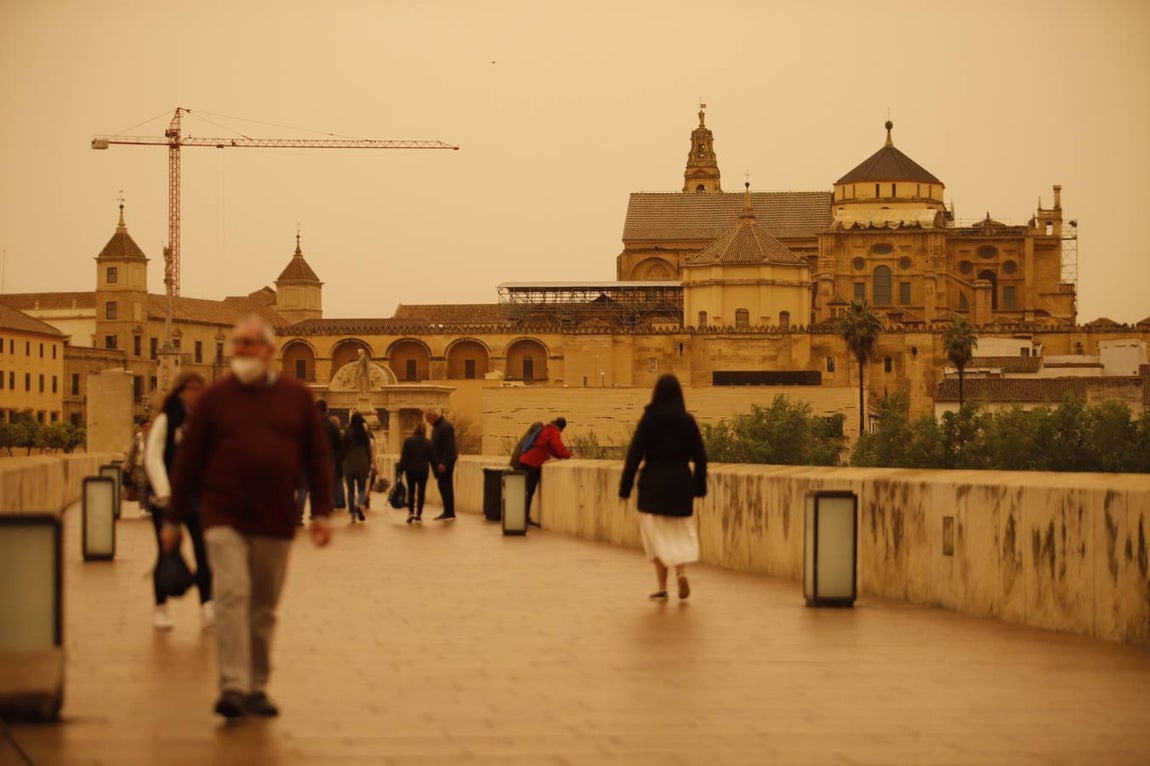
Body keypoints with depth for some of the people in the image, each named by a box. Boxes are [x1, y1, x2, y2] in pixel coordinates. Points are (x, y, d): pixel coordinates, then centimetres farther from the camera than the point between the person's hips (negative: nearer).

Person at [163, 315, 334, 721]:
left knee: (264, 607, 8)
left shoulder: (296, 397, 7)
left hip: (276, 521, 2)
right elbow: (188, 460, 5)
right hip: (224, 516, -2)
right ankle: (232, 686, -20)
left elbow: (318, 456, 10)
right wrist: (174, 520, 4)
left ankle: (257, 688, 17)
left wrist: (321, 512, 2)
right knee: (232, 594, -16)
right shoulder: (215, 398, 2)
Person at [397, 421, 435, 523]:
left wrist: (400, 469, -2)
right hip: (423, 471, 0)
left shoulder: (408, 441, -5)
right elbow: (432, 459, 2)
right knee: (421, 492, 6)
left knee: (411, 491, 11)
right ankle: (418, 514, 4)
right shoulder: (428, 443, -2)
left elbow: (403, 457, -7)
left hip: (410, 470, 0)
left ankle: (410, 512, -2)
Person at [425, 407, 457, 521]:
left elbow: (448, 446, -21)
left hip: (446, 461, -10)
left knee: (445, 485, -9)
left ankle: (449, 513, -8)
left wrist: (444, 463, -23)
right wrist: (435, 462, 16)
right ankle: (448, 512, 15)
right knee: (443, 485, 11)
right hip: (440, 461, 10)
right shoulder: (437, 426, 15)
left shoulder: (445, 426, -17)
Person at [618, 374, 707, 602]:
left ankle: (662, 587, 4)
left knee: (657, 533, 7)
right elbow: (700, 457, 2)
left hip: (653, 483, -2)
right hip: (681, 482, 2)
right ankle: (681, 570, -11)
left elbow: (634, 455, -7)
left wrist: (625, 487, -2)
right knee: (681, 531, 14)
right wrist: (699, 486, 12)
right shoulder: (687, 421, -1)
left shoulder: (648, 420, -6)